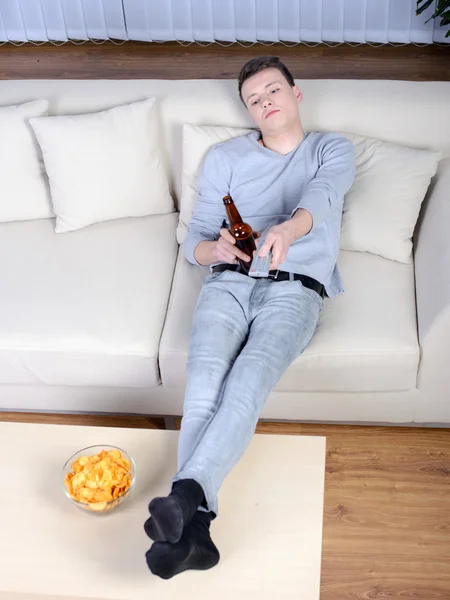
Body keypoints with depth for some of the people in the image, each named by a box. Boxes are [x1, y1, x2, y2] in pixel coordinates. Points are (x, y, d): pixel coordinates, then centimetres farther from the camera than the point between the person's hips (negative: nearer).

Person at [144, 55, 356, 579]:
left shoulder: (332, 149, 16)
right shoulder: (225, 158, 21)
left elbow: (322, 194, -8)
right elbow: (194, 241, 17)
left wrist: (288, 228, -33)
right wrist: (217, 249, -9)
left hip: (295, 289, -1)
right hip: (229, 282, 2)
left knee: (248, 381, -32)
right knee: (205, 382, -27)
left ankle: (185, 493, -41)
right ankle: (194, 527, -33)